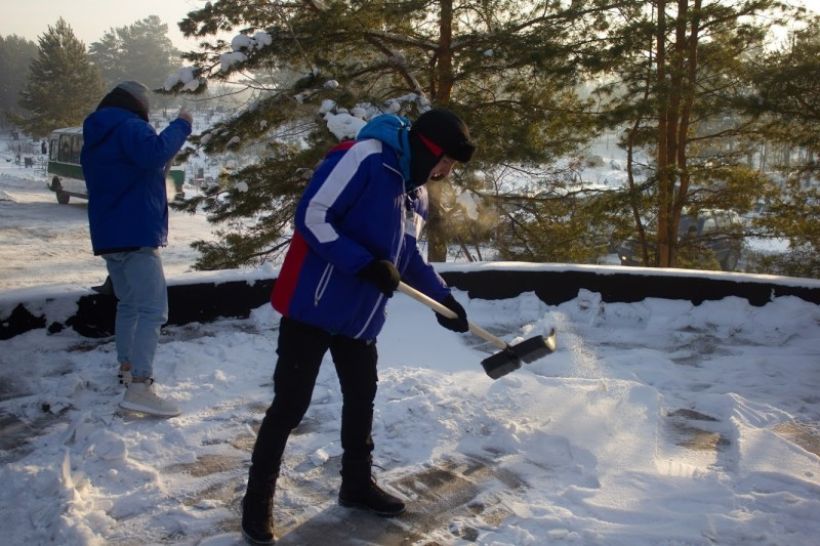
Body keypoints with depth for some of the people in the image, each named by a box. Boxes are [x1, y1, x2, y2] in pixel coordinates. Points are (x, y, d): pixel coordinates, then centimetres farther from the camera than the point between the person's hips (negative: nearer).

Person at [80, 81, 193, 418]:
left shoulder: (95, 137, 20)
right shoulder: (129, 126, -9)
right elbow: (154, 153, -29)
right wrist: (181, 125, -18)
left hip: (109, 235, 10)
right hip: (136, 233, -10)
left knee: (129, 303, 23)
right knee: (153, 308, -13)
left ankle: (127, 368, 32)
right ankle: (139, 388, -21)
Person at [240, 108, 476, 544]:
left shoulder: (417, 193, 12)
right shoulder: (364, 157, -17)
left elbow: (407, 255, 22)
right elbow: (312, 217, -21)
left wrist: (442, 297, 18)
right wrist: (365, 265, -25)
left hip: (360, 315, 9)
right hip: (315, 306, -9)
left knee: (361, 397, 18)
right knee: (290, 405, -3)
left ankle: (357, 484, 37)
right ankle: (257, 503, 13)